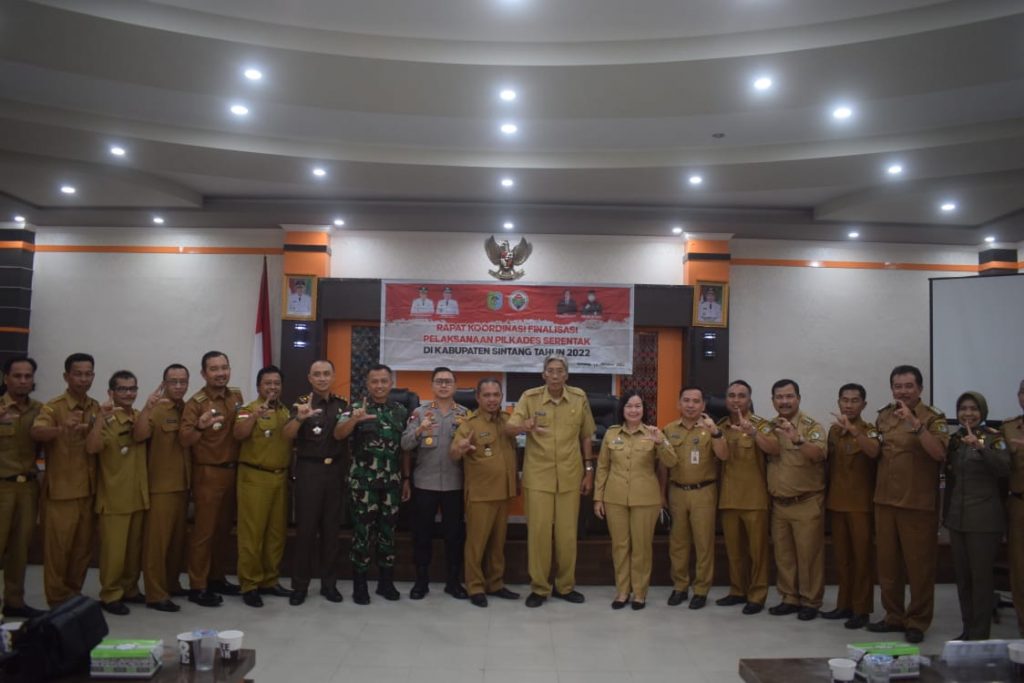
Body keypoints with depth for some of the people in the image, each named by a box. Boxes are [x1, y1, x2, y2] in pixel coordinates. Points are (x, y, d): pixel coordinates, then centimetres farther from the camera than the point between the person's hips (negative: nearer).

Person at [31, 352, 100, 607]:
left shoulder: (97, 408, 7)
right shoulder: (53, 407, -9)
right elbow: (36, 432, -31)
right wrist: (62, 429, -49)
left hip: (88, 489, 5)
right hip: (60, 490, -5)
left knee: (83, 546, 12)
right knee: (58, 546, 2)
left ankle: (74, 594, 26)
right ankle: (58, 600, 15)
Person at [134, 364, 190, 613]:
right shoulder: (156, 410, -9)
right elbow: (138, 436, -26)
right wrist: (146, 408, -38)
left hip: (182, 485, 7)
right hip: (160, 486, -6)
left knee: (178, 539, 15)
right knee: (157, 540, -3)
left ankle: (172, 584, 29)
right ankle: (156, 594, 1)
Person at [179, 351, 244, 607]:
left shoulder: (236, 395, 6)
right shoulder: (196, 402, -12)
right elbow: (183, 439, -25)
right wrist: (200, 426, -42)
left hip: (232, 471, 6)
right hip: (208, 474, -6)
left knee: (224, 529, 13)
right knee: (204, 530, -2)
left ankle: (217, 578, 25)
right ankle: (197, 587, 5)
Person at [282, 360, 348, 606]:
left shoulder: (342, 404, 8)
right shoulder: (302, 403, -5)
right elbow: (288, 434, -22)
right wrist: (300, 418, -42)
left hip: (334, 470, 4)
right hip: (309, 470, -3)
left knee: (331, 528, 9)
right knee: (305, 528, 0)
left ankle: (329, 583, 18)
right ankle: (300, 585, 10)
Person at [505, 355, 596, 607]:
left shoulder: (579, 397, -1)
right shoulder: (530, 397, -6)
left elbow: (585, 437, 8)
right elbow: (508, 428, -16)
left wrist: (589, 470, 6)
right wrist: (523, 427, -39)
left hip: (570, 477, 1)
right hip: (538, 476, -1)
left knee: (567, 532, 8)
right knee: (538, 531, 1)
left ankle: (565, 586, 24)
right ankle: (539, 588, 16)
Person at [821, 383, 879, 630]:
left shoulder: (869, 430, -7)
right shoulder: (833, 430, 9)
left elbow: (873, 452, -30)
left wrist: (851, 429, -42)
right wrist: (827, 494, 14)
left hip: (861, 503, -5)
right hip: (837, 502, 5)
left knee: (861, 557, 0)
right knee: (841, 557, 11)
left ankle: (861, 609, 7)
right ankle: (844, 604, 20)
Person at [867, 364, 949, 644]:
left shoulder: (933, 417, -7)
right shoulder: (884, 415, 9)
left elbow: (939, 453, -26)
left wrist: (915, 424, -32)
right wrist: (877, 449, 5)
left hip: (918, 503, -5)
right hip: (885, 500, 6)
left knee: (918, 564, 3)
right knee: (887, 562, 12)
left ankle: (918, 621, 16)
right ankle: (893, 616, 25)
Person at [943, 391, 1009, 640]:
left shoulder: (994, 437, -5)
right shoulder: (954, 440, 11)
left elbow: (1004, 469, -21)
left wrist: (981, 447, -32)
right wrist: (946, 513, 11)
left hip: (984, 519, -5)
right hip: (957, 517, 6)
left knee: (981, 576, -2)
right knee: (962, 576, 11)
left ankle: (980, 634, 7)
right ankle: (968, 629, 21)